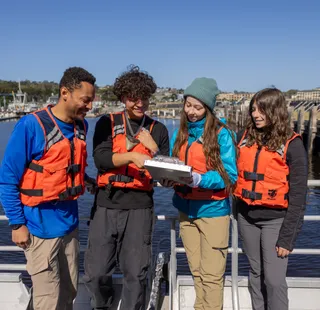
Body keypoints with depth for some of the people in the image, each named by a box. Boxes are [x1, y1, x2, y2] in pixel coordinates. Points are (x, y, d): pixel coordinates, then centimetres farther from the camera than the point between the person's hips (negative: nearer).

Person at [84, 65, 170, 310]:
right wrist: (131, 155, -22)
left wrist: (153, 148, -6)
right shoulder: (107, 123, 6)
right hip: (107, 204, 0)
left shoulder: (158, 130, 9)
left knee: (136, 272, 3)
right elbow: (100, 159, -9)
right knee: (96, 271, 6)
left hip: (140, 207, 0)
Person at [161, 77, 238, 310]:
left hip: (212, 210, -5)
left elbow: (229, 175, -12)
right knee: (197, 272, 17)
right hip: (186, 209, 5)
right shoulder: (179, 133, 7)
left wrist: (198, 179, -27)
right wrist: (168, 178, -13)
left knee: (211, 275, 0)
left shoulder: (222, 134, -9)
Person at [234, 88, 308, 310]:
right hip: (247, 217, 4)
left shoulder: (292, 144, -9)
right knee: (255, 273, 15)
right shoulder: (245, 138, 3)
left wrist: (287, 236, -12)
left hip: (275, 219, -4)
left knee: (274, 279, -2)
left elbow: (298, 195, -9)